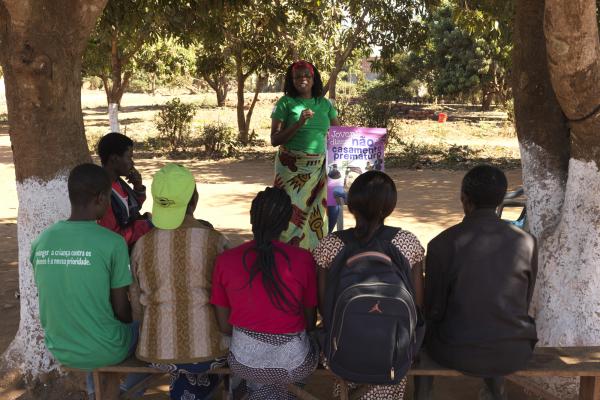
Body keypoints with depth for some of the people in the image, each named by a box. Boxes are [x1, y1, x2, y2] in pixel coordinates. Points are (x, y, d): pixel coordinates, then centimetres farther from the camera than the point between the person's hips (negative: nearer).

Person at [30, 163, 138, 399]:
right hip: (106, 352, -4)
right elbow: (121, 310, -13)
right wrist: (129, 318, 10)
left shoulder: (41, 242, -6)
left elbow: (58, 301, 6)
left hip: (60, 350, 5)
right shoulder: (112, 243, -21)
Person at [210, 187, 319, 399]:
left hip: (244, 363, 1)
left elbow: (224, 326, -2)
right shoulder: (303, 259, -15)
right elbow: (310, 322, -3)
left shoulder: (225, 260, -11)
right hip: (294, 364, -1)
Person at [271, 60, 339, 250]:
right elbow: (274, 140, -5)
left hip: (318, 169, 3)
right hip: (292, 169, -3)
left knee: (315, 214, 5)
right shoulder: (285, 103, 0)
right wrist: (299, 123, -16)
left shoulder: (325, 104, 10)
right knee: (292, 213, -4)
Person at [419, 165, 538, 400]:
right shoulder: (527, 243, -8)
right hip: (515, 353, 3)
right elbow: (524, 303, 4)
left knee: (425, 322, 30)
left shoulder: (442, 244, -16)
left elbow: (434, 308, -7)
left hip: (457, 353, -2)